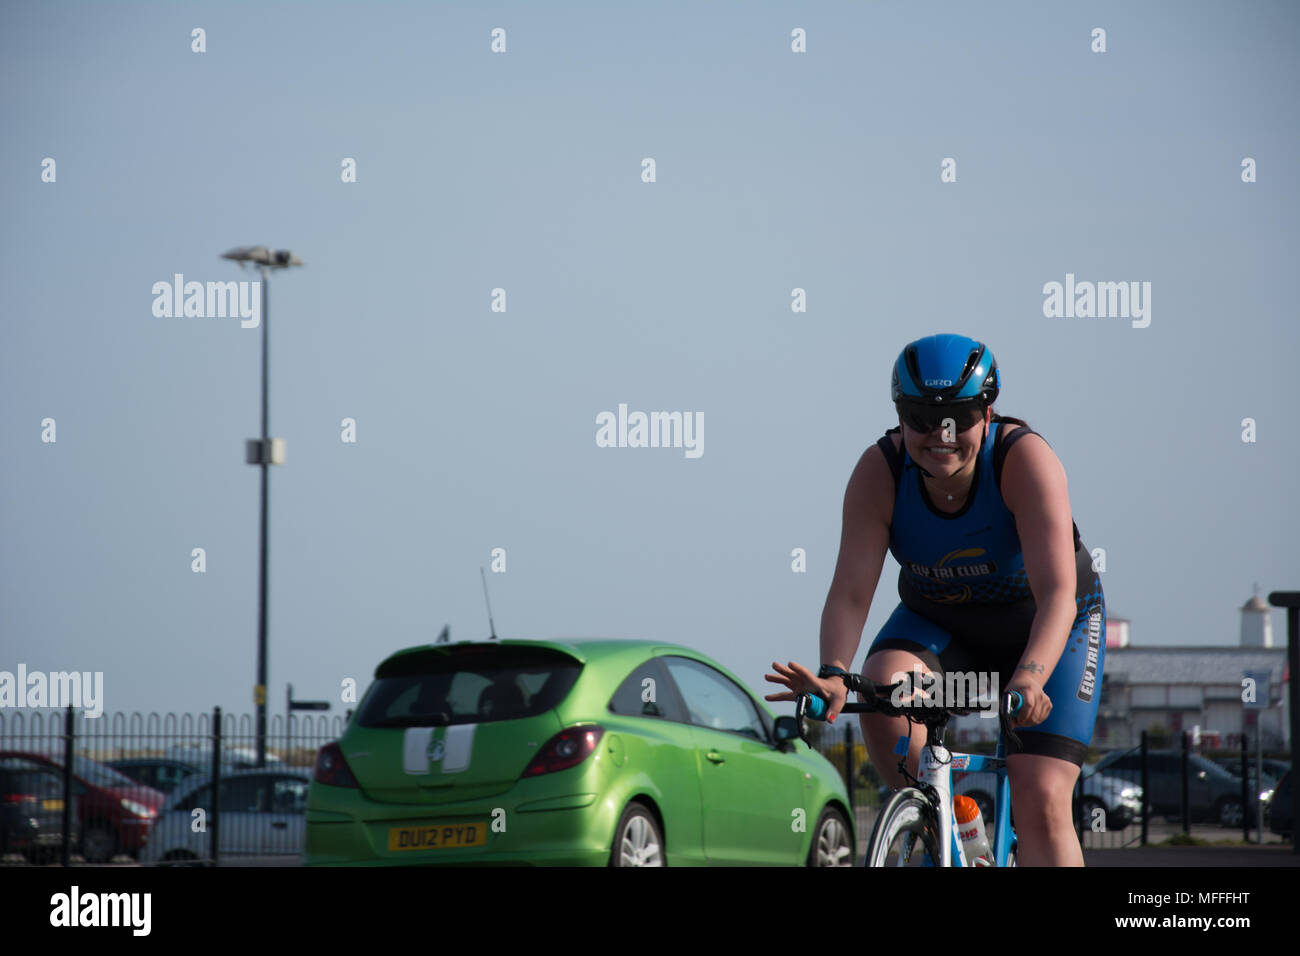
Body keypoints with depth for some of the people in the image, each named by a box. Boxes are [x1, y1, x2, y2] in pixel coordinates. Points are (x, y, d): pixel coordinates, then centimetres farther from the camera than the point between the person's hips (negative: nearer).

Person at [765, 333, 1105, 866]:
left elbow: (1057, 593, -40)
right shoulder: (879, 471, -23)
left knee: (1042, 801, -17)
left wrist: (1031, 677, -58)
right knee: (881, 688, -31)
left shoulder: (1025, 458, -31)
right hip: (940, 622, 2)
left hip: (1044, 628, -2)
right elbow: (850, 591, -29)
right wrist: (833, 674, -49)